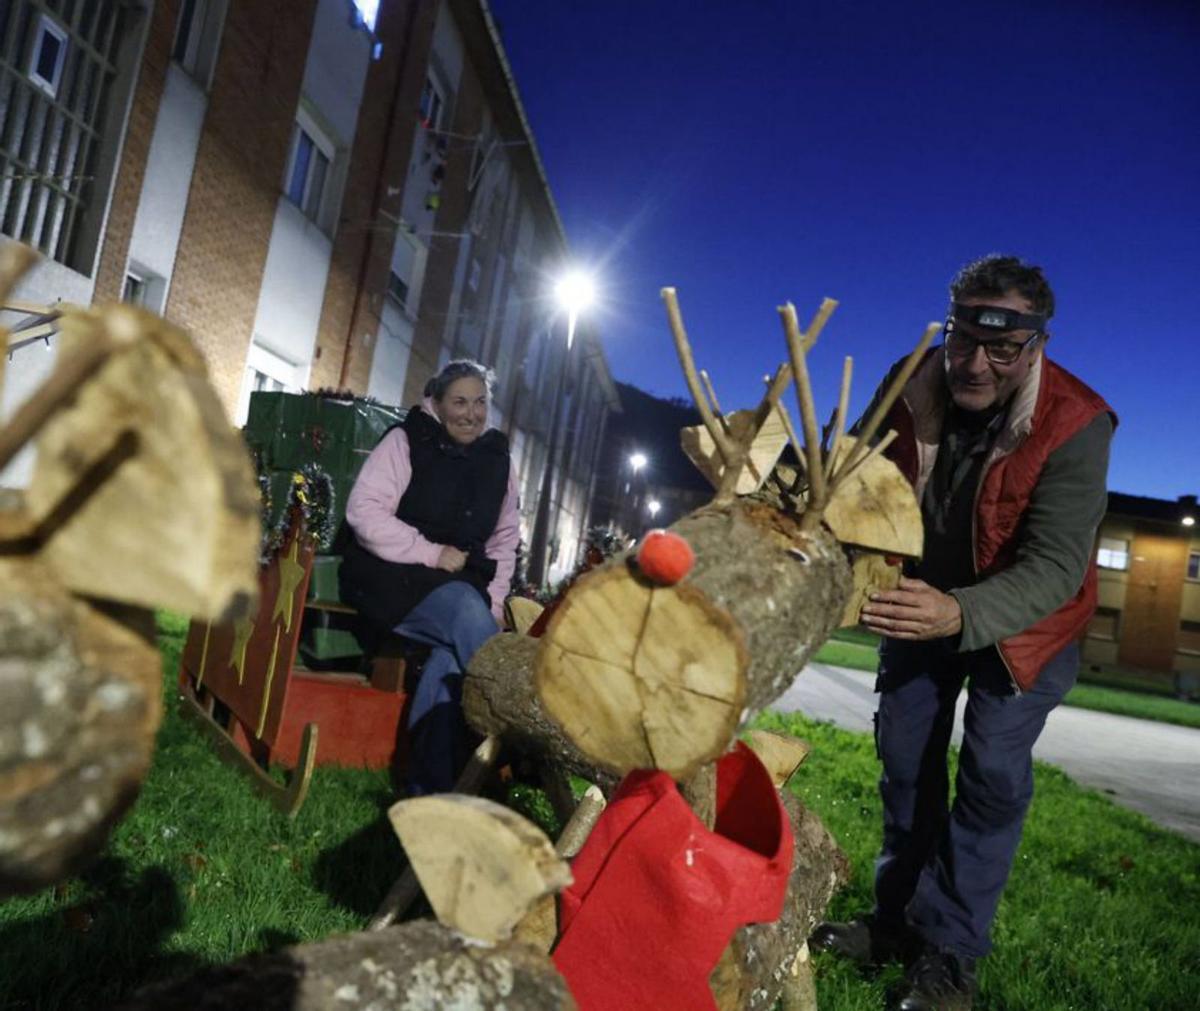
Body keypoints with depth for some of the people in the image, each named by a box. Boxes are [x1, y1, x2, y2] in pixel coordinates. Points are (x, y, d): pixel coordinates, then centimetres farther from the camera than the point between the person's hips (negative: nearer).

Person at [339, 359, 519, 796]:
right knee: (467, 617, -32)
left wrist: (493, 601, 3)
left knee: (453, 653, -29)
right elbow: (364, 512, -13)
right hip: (394, 574, -4)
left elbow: (504, 540, 18)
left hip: (463, 587, 4)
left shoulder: (498, 460, 13)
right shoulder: (406, 442, -3)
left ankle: (429, 785, -21)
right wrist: (432, 554, -18)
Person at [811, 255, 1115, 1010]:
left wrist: (959, 614, -54)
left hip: (1023, 618, -3)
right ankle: (898, 920, 27)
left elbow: (1056, 568, -35)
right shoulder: (909, 389, -21)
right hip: (924, 598, 4)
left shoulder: (1076, 426, -31)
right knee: (905, 757, 9)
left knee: (994, 774, -6)